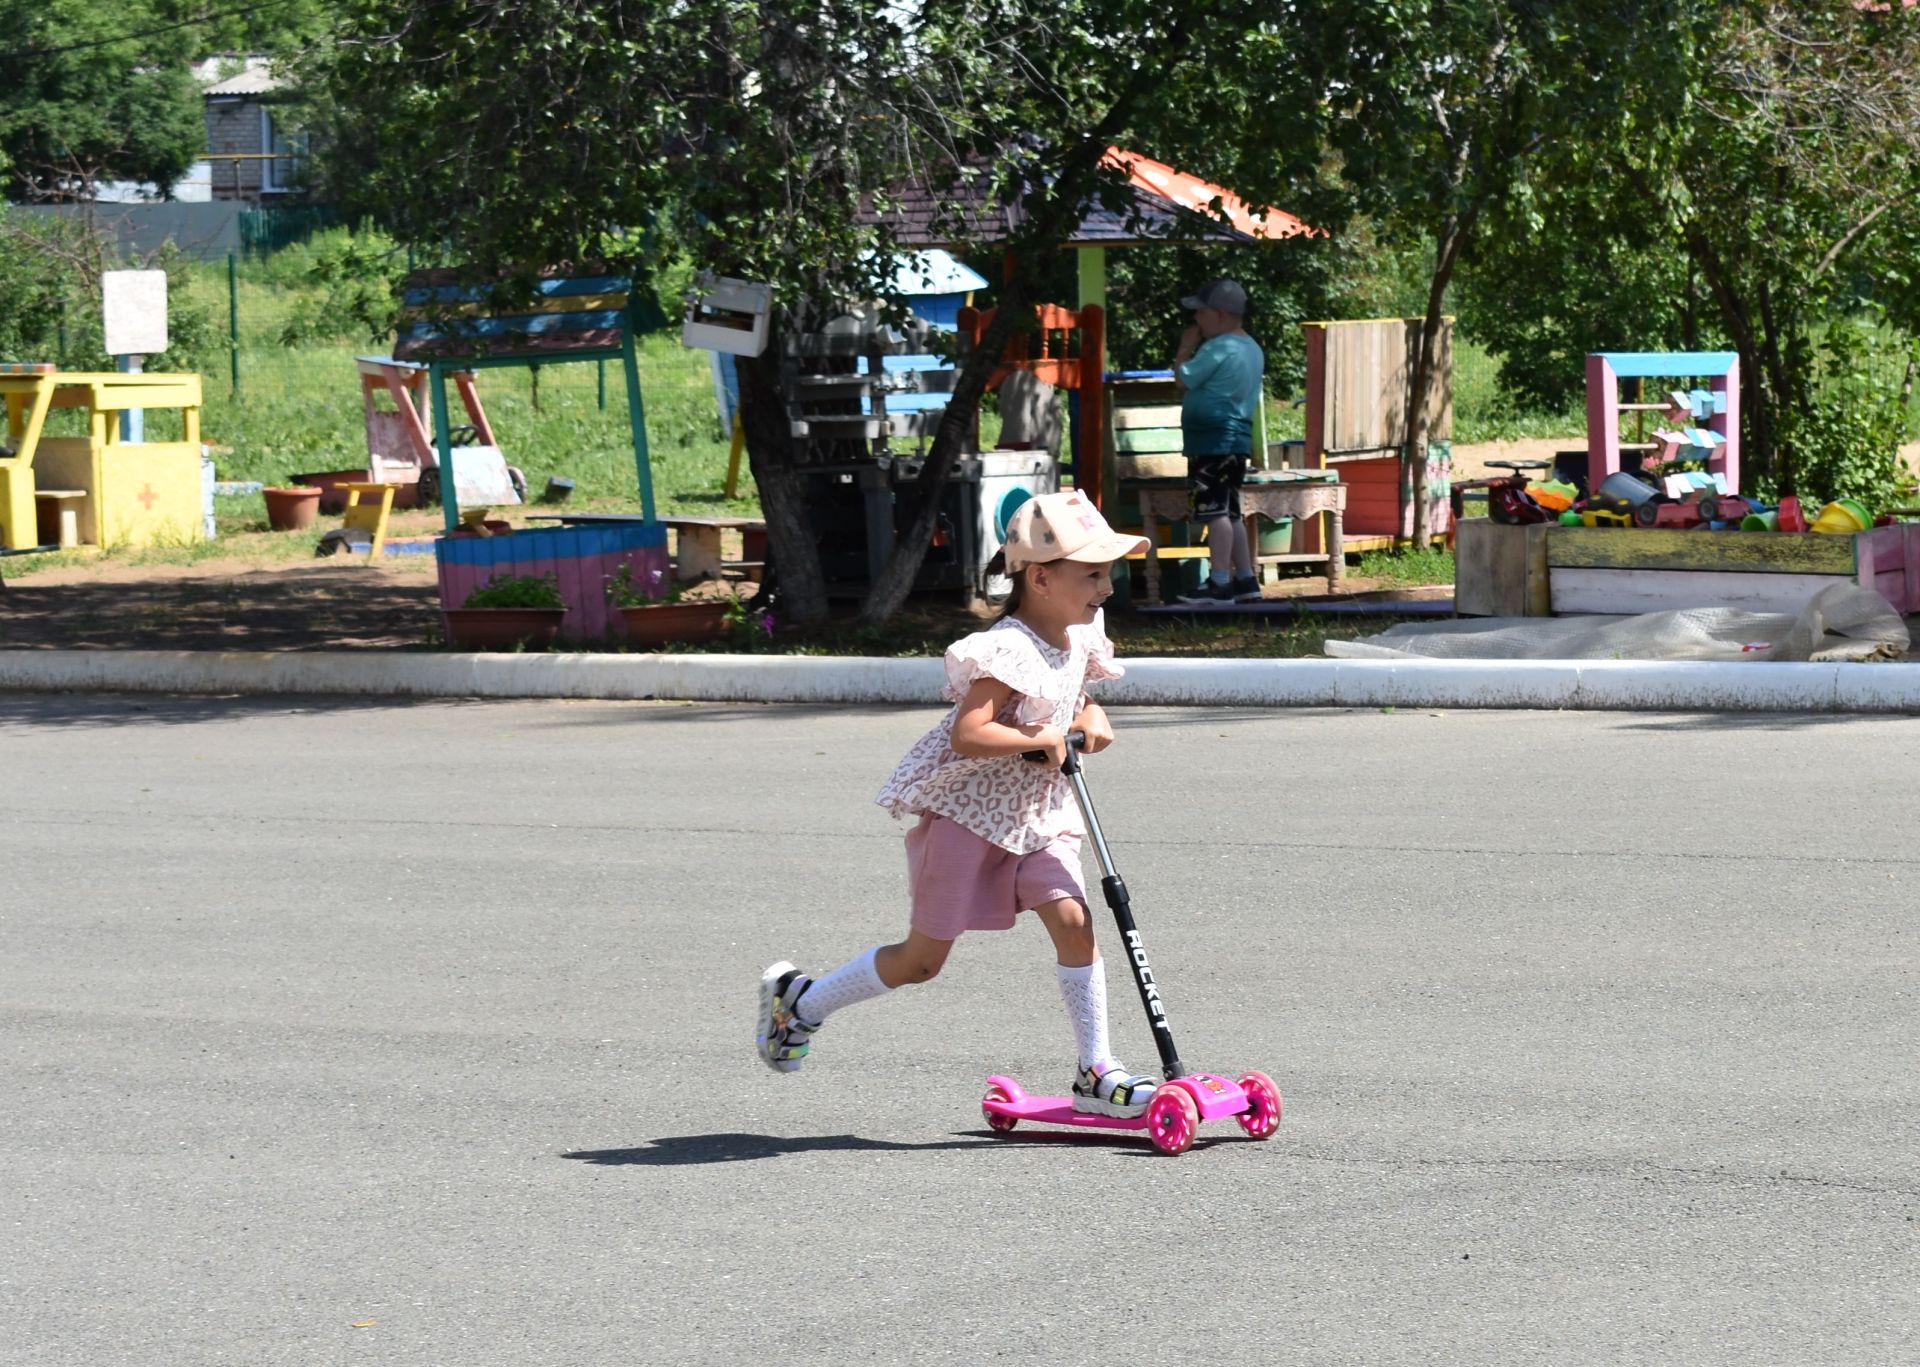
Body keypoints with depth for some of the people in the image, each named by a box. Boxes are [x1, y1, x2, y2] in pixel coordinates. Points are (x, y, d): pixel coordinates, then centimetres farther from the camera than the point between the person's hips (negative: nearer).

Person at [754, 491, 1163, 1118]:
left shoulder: (1078, 638, 3)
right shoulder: (1008, 651, -26)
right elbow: (968, 735, -35)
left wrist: (1090, 719, 3)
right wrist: (1043, 739, -29)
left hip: (1036, 814, 8)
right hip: (965, 812, -8)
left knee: (1074, 923, -9)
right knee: (922, 958, 2)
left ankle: (1096, 1073, -1)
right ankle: (799, 1000, 23)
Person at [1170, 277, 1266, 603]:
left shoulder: (1218, 348, -15)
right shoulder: (1252, 349, 16)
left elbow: (1183, 379, -10)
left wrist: (1185, 349, 4)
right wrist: (1195, 347, 18)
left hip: (1213, 440, -10)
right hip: (1238, 438, 10)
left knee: (1215, 510, -11)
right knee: (1230, 511, 16)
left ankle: (1220, 582, -14)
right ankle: (1245, 577, 19)